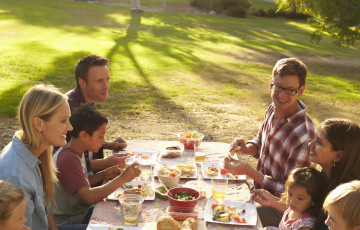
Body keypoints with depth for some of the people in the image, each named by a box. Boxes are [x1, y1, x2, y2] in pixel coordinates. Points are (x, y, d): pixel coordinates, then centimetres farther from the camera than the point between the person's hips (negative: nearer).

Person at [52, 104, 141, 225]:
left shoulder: (77, 153, 6)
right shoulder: (68, 159, -25)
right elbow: (88, 197, -31)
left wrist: (103, 175, -1)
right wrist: (123, 178, -28)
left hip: (80, 212, 9)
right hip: (67, 222, -9)